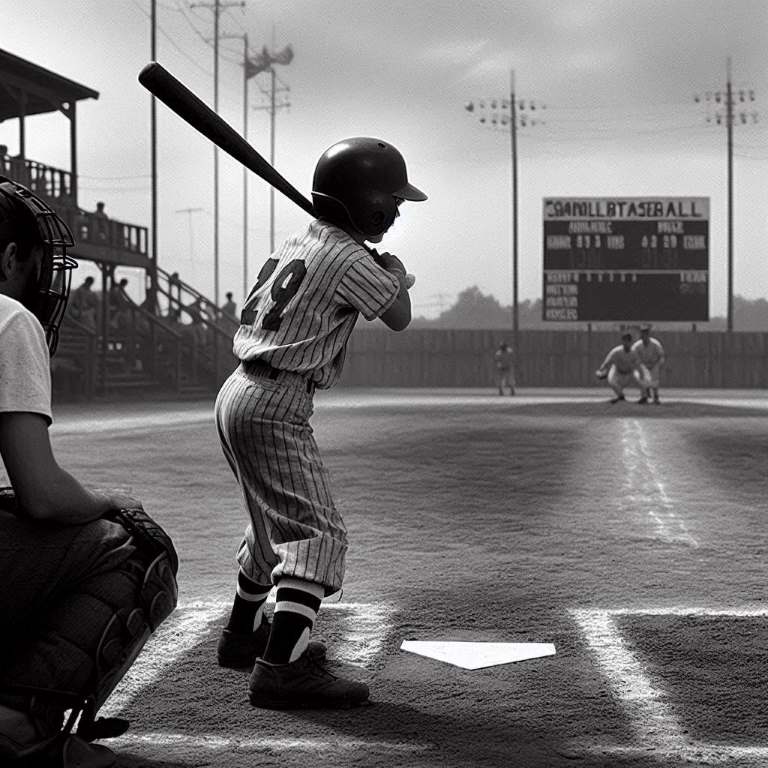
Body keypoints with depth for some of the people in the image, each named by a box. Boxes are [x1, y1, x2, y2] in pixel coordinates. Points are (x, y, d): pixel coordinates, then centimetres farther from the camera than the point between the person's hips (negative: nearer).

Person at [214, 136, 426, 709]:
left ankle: (246, 634, 38)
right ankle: (282, 667, -23)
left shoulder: (299, 242, 15)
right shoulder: (349, 259, -12)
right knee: (318, 532, -13)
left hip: (240, 390, 10)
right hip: (275, 406, -10)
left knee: (276, 521, 24)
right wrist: (395, 272, 17)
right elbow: (399, 316, -4)